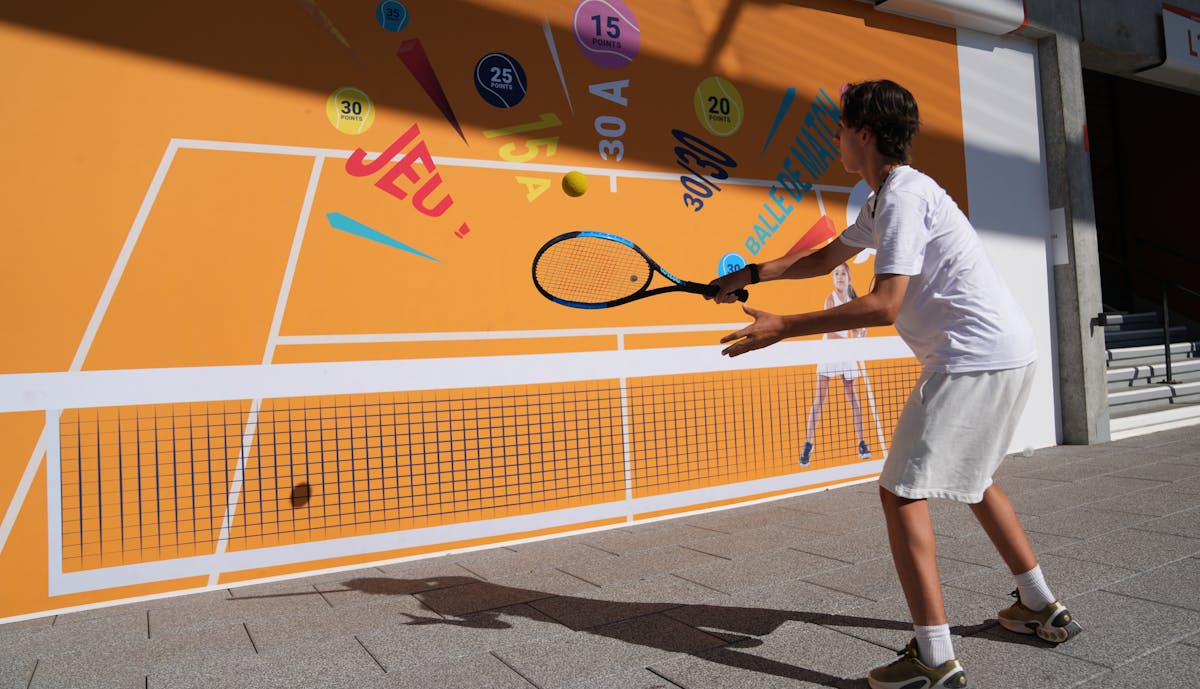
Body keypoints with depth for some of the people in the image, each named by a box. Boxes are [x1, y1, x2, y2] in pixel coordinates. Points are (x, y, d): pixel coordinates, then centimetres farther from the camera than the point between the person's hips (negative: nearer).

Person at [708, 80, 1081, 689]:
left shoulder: (904, 194, -15)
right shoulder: (881, 201, 17)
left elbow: (884, 305, -24)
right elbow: (827, 257, 30)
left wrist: (781, 328, -22)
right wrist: (750, 274, 27)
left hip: (974, 359, -11)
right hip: (1006, 354, 11)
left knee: (902, 492, -10)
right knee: (971, 478, 25)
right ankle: (1042, 607, 37)